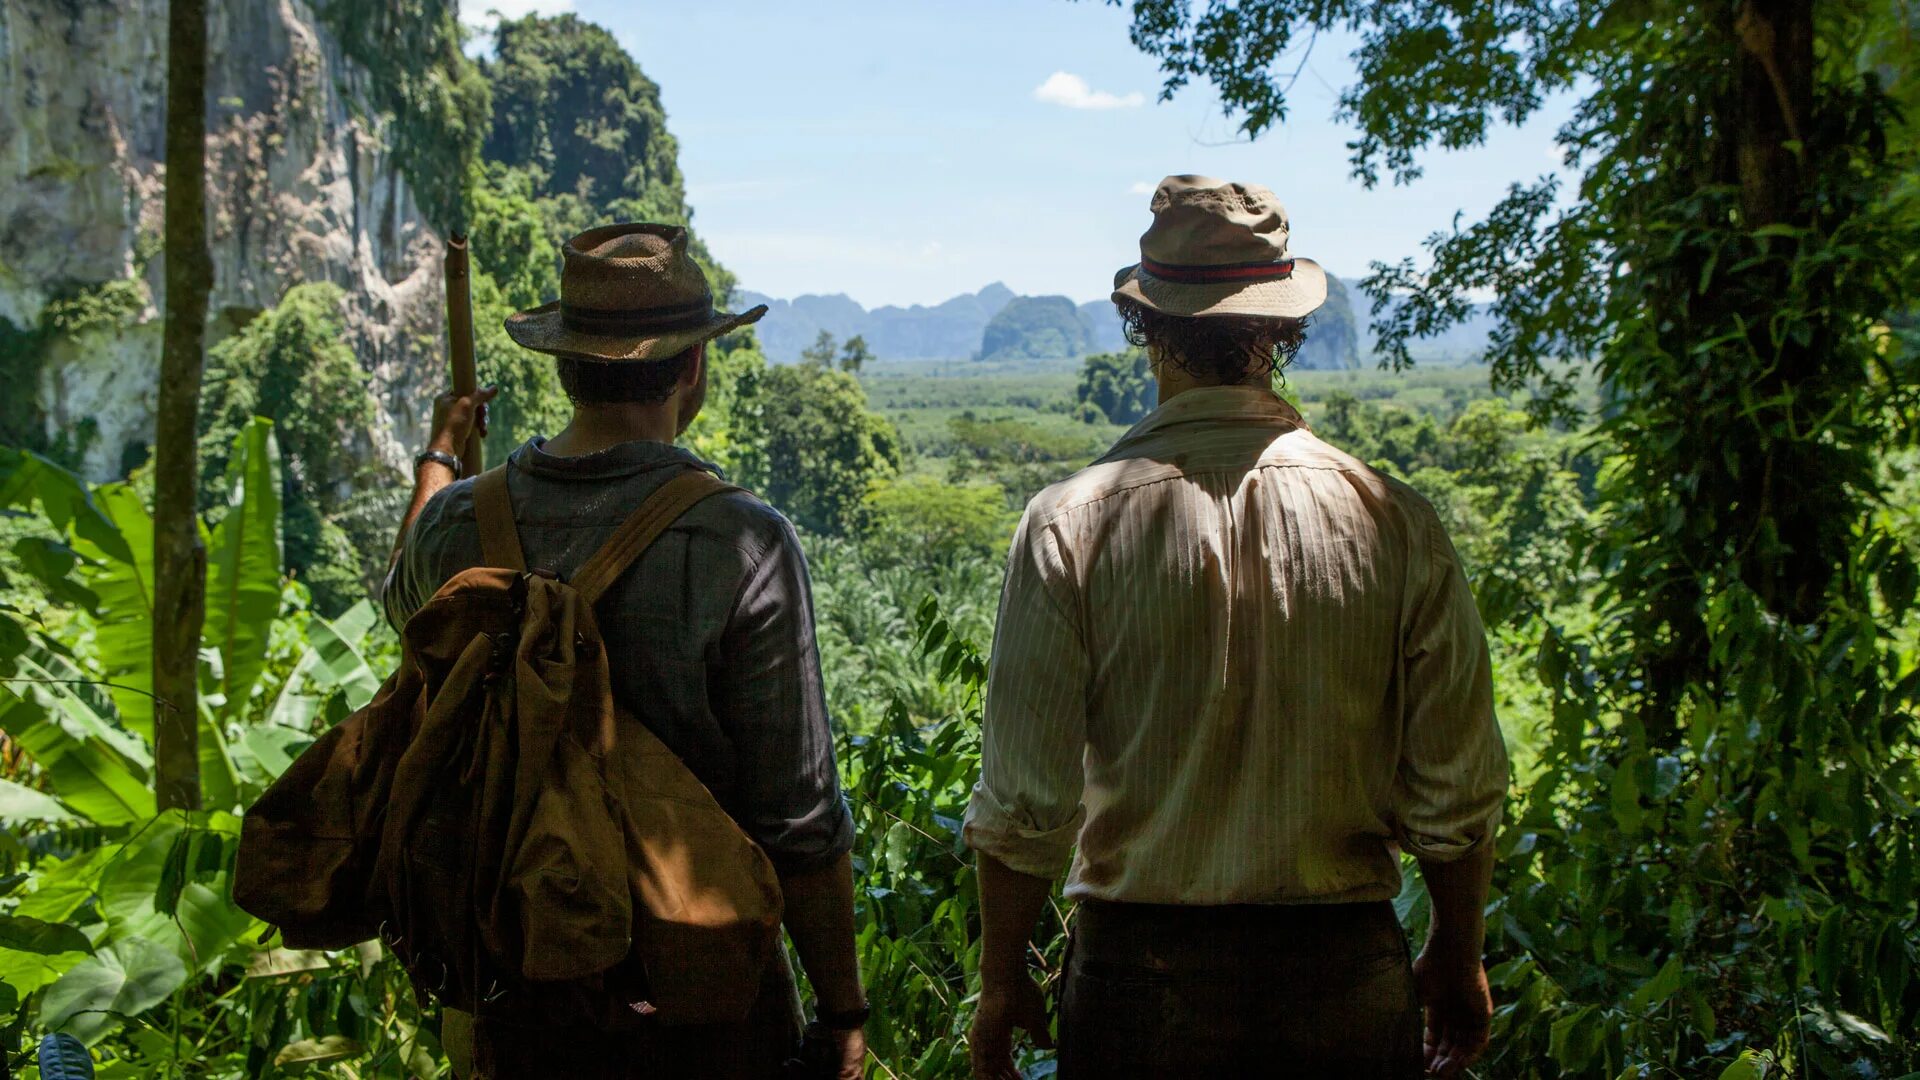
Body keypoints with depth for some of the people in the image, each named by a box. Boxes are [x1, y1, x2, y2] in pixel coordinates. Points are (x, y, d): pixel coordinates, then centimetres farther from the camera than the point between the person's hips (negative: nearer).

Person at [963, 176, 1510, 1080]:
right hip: (1346, 973, 2)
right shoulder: (1395, 522, -6)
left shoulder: (1072, 523, -11)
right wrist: (1455, 966, 14)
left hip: (1139, 976, -1)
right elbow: (1459, 791, -1)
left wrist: (1002, 981, 6)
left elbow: (1024, 802, -9)